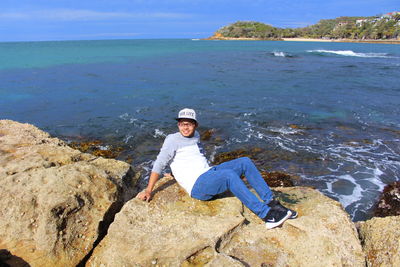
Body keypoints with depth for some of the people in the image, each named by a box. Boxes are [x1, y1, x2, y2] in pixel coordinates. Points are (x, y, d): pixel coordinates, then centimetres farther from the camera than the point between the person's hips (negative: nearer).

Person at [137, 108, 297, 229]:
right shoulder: (173, 139, 1)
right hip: (197, 186, -8)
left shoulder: (195, 136, 22)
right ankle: (266, 214, -34)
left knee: (245, 162, -10)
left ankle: (271, 203, -12)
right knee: (228, 175, -35)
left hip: (210, 174, 8)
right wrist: (148, 190, -8)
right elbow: (159, 164, -4)